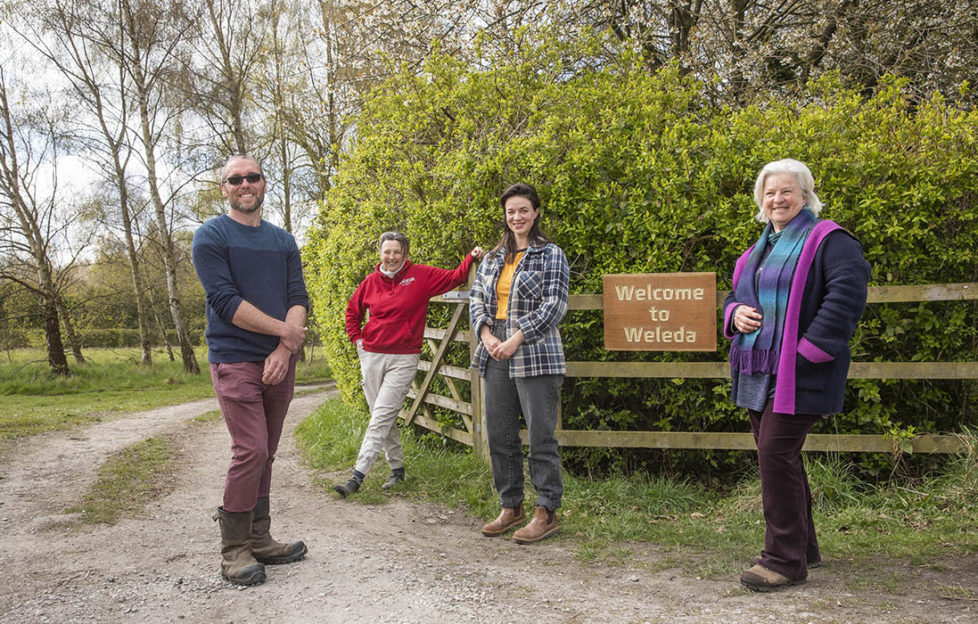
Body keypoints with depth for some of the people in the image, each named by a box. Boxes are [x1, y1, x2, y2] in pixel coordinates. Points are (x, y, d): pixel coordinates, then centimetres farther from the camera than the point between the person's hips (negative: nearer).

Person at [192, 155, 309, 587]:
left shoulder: (283, 240, 15)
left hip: (280, 361, 5)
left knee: (265, 454, 9)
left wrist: (284, 351, -10)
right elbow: (224, 300, -12)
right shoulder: (211, 235, 0)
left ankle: (259, 540, 19)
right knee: (250, 450, -11)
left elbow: (298, 299, 6)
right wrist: (283, 329, -11)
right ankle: (234, 550, 1)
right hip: (235, 360, -5)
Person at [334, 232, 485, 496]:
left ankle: (357, 476, -10)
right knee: (384, 417, 8)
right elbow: (353, 310, 21)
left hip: (403, 358, -3)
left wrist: (471, 257, -15)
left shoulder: (421, 275, 0)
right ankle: (397, 469, 23)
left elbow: (454, 277, 0)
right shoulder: (370, 282, 7)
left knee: (382, 416, -10)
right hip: (371, 356, 4)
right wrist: (356, 338, 11)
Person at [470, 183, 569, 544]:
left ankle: (546, 513, 9)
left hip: (535, 356, -6)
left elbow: (555, 305, -10)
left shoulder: (550, 255, -2)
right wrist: (486, 335, -5)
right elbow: (477, 299, 13)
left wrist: (515, 340, -15)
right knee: (499, 434, 10)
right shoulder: (493, 258, 16)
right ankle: (511, 507, 23)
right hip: (495, 355, 6)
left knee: (541, 434, -3)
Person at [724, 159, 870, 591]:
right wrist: (735, 312, 3)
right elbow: (734, 295, 27)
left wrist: (808, 350, -23)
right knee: (778, 456, 13)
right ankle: (802, 548, 28)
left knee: (776, 453, -11)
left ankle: (786, 559, 1)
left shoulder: (827, 241, -6)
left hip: (797, 374, -8)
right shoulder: (761, 249, 19)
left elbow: (846, 294, -19)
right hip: (760, 373, 8)